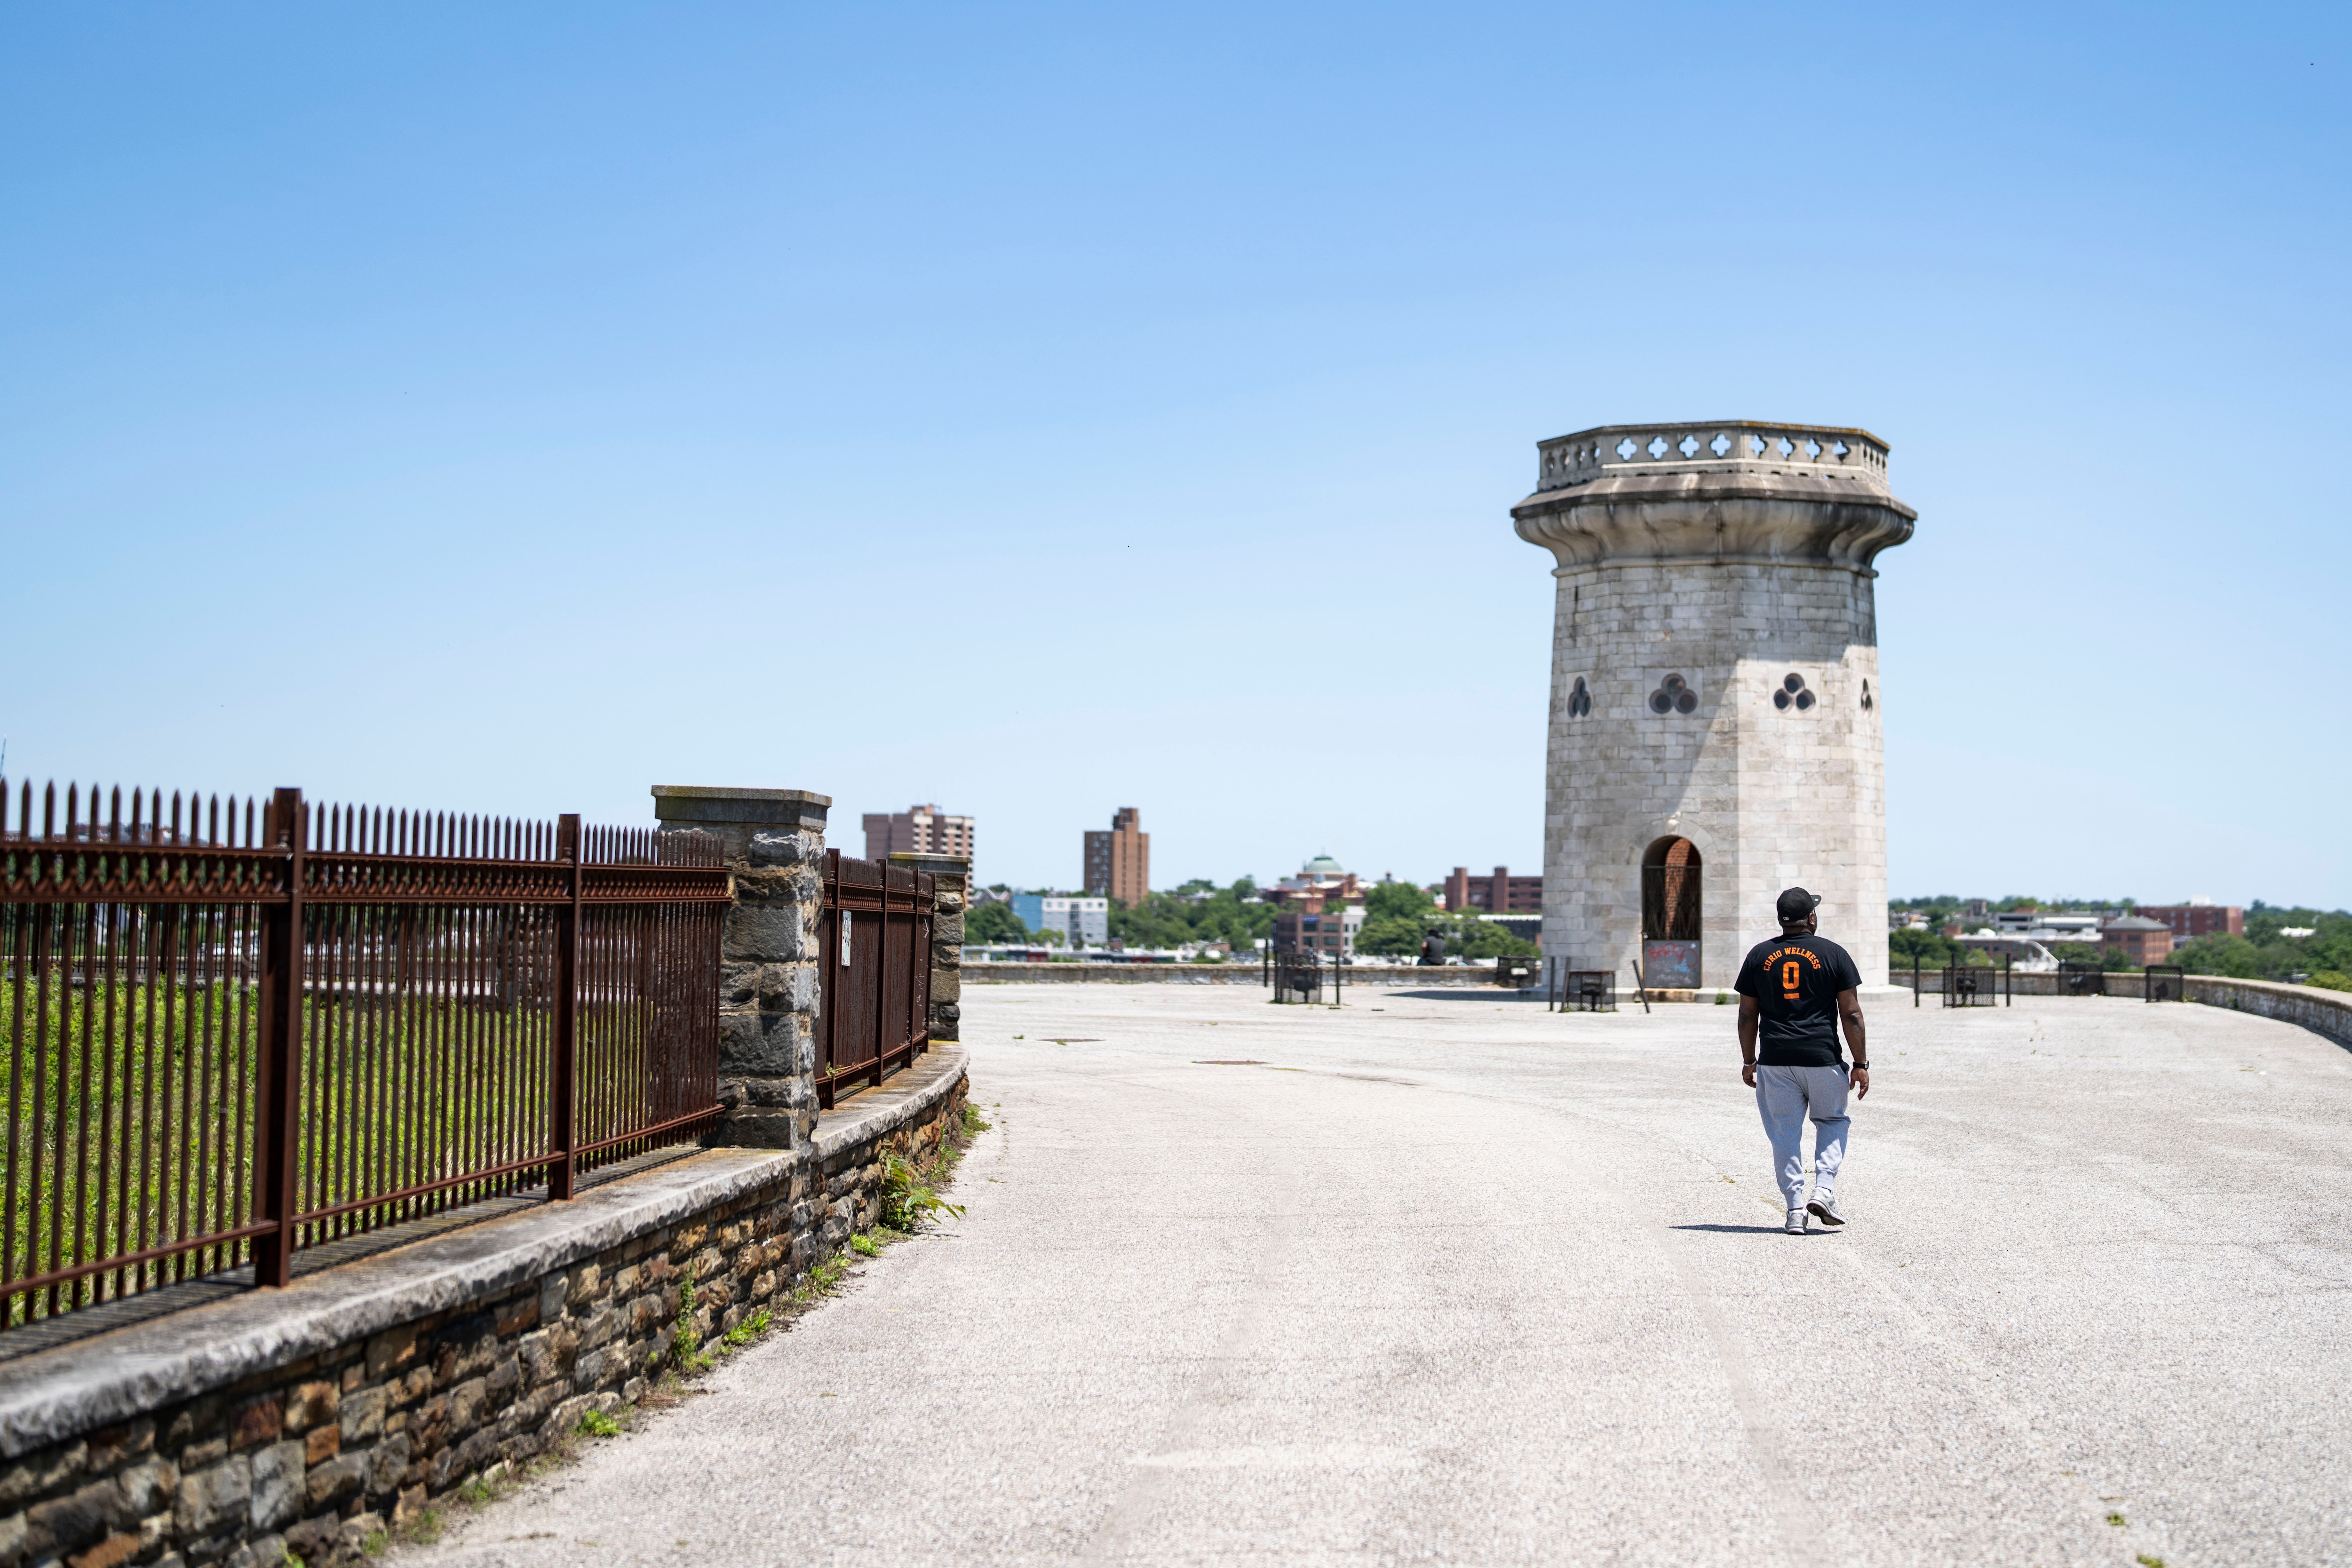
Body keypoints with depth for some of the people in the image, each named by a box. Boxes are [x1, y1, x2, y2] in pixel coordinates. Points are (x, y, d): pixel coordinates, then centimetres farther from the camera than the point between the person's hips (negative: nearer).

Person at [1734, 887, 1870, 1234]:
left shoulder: (1759, 956, 7)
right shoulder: (1833, 954, 0)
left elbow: (1748, 1015, 9)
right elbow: (1851, 1014, -2)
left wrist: (1749, 1061, 17)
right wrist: (1861, 1064, 2)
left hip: (1775, 1059, 2)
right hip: (1823, 1058, -1)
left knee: (1785, 1133, 8)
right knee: (1833, 1121, 18)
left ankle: (1795, 1208, 3)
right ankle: (1824, 1190, 2)